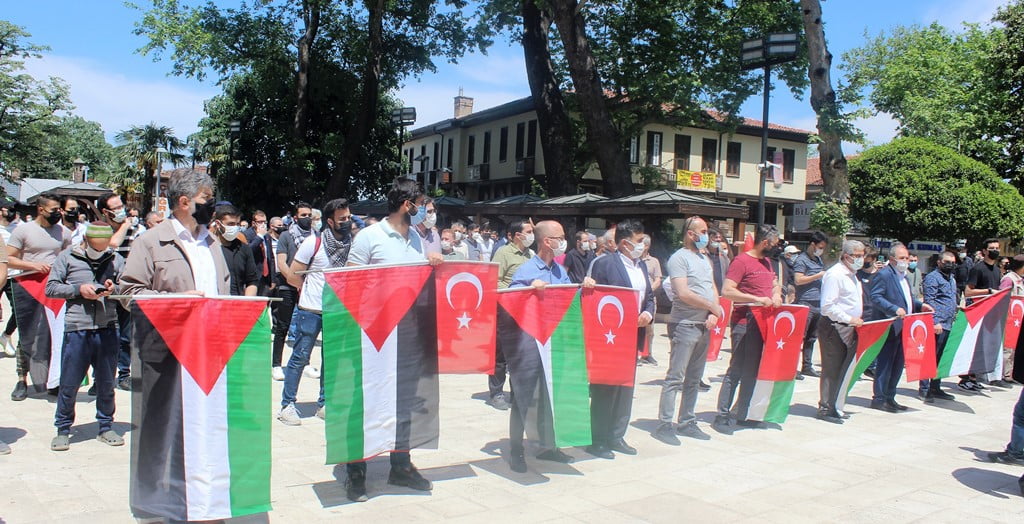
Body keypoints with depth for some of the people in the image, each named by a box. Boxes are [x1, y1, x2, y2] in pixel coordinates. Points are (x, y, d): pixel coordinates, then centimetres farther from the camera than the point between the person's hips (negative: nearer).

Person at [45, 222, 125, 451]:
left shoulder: (115, 259, 9)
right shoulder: (67, 257, 5)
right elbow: (50, 288, 3)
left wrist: (114, 289, -10)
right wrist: (78, 289, -10)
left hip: (107, 328, 2)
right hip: (76, 328, -1)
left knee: (106, 383, 9)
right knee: (69, 383, 3)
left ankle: (105, 427, 22)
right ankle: (63, 430, 18)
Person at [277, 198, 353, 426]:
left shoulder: (352, 244, 2)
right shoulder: (313, 243, -8)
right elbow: (293, 277, -4)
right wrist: (312, 289, 5)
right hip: (311, 310, -4)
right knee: (300, 357, 0)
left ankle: (324, 404, 22)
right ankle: (287, 406, 8)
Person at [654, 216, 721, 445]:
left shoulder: (705, 258, 17)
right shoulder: (679, 258, -9)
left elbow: (713, 288, 16)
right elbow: (683, 293, -18)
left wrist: (714, 314, -2)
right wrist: (713, 306, -10)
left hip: (704, 326, 8)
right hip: (685, 325, -8)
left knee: (694, 379, 12)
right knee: (675, 378, -7)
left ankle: (687, 422, 20)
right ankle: (665, 424, -3)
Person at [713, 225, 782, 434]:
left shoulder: (766, 262, 15)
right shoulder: (742, 261, -12)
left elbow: (775, 283, 29)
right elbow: (727, 292, -20)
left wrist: (776, 294, 6)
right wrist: (757, 299, -23)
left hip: (764, 323, 8)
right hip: (745, 324, -8)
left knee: (753, 371, 12)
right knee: (736, 371, -6)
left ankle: (741, 413, 22)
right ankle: (723, 416, 0)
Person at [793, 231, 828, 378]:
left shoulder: (819, 260, 20)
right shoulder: (802, 260, -6)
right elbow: (798, 280, -16)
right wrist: (819, 275, -13)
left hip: (819, 304, 8)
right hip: (805, 304, -8)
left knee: (812, 337, 10)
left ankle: (807, 366, 16)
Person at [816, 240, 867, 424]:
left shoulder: (851, 275, 18)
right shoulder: (835, 274, -14)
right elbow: (827, 306, -21)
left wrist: (857, 320, 11)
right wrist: (849, 319, -19)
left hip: (848, 327, 10)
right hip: (834, 327, -10)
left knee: (843, 368, 12)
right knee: (832, 370, -5)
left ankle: (835, 406, 21)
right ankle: (825, 409, 3)